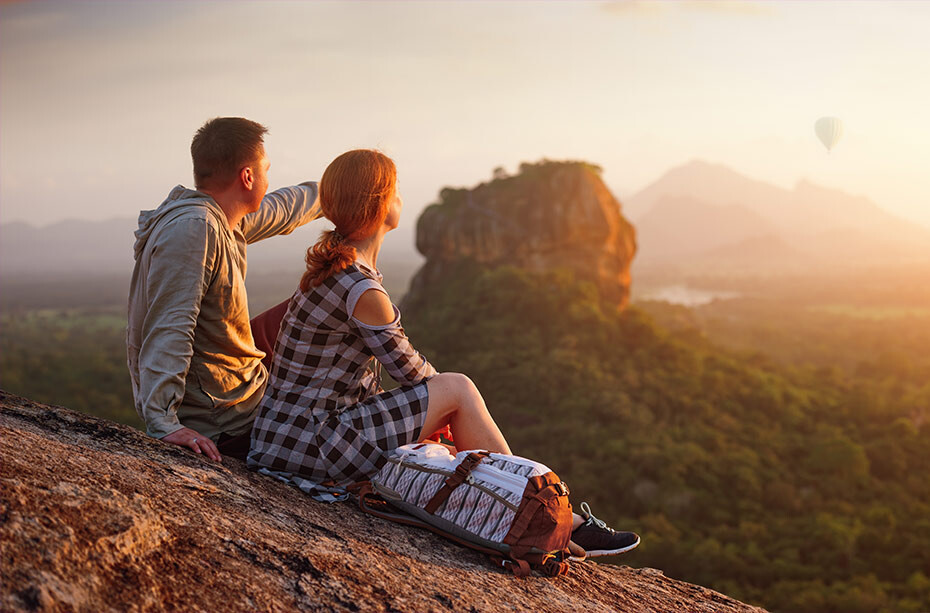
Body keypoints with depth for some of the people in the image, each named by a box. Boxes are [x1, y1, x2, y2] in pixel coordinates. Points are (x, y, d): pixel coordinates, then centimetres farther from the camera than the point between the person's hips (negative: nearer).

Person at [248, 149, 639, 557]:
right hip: (307, 444, -10)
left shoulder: (333, 260, 8)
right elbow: (409, 368, -9)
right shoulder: (362, 290, -23)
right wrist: (442, 393, 13)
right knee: (458, 390, -6)